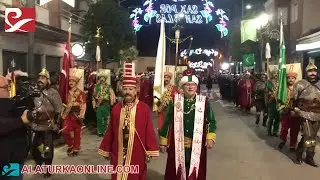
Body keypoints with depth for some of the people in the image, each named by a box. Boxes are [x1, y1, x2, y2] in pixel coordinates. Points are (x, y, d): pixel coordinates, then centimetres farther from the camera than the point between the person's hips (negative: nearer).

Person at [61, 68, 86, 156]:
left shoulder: (81, 93, -8)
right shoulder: (68, 92, 9)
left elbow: (83, 105, -11)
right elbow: (66, 103, 18)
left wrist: (81, 116, -18)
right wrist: (64, 113, 14)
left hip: (77, 114, -4)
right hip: (68, 114, 4)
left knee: (77, 132, 5)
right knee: (65, 130, -7)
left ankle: (76, 148, 20)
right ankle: (70, 145, 17)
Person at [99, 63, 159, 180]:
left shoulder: (144, 108, -7)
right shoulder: (116, 108, 2)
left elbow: (149, 130, -6)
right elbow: (110, 131, 6)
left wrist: (150, 151, -7)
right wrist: (106, 150, 10)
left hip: (137, 153, -2)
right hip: (118, 153, 3)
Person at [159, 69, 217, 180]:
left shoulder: (204, 101, -1)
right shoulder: (175, 100, -1)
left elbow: (211, 121, 3)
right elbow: (167, 121, 4)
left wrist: (210, 137, -11)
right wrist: (163, 141, 5)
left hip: (197, 145, 0)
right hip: (177, 144, 0)